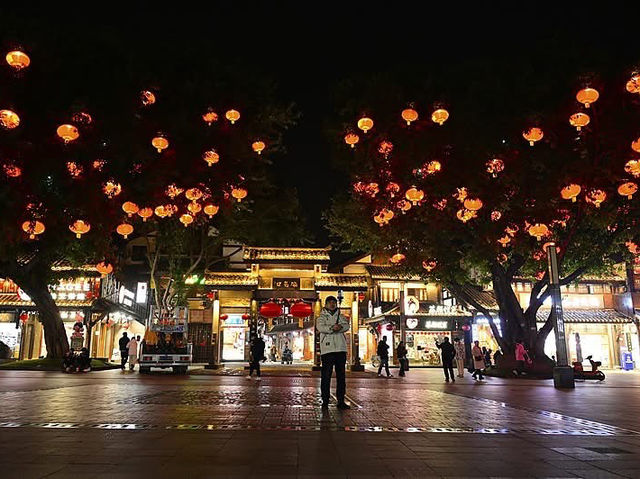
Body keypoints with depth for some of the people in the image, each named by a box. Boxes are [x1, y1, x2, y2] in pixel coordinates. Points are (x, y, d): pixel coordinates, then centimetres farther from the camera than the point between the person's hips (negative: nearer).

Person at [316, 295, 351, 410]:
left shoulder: (340, 316, 20)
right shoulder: (321, 317, 11)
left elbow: (346, 326, 0)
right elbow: (320, 327, -10)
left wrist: (335, 327, -16)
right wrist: (332, 328, -25)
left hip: (341, 349, 3)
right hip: (327, 349, -3)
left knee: (341, 375, 4)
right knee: (326, 375, -5)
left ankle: (341, 401, 10)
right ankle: (325, 401, 2)